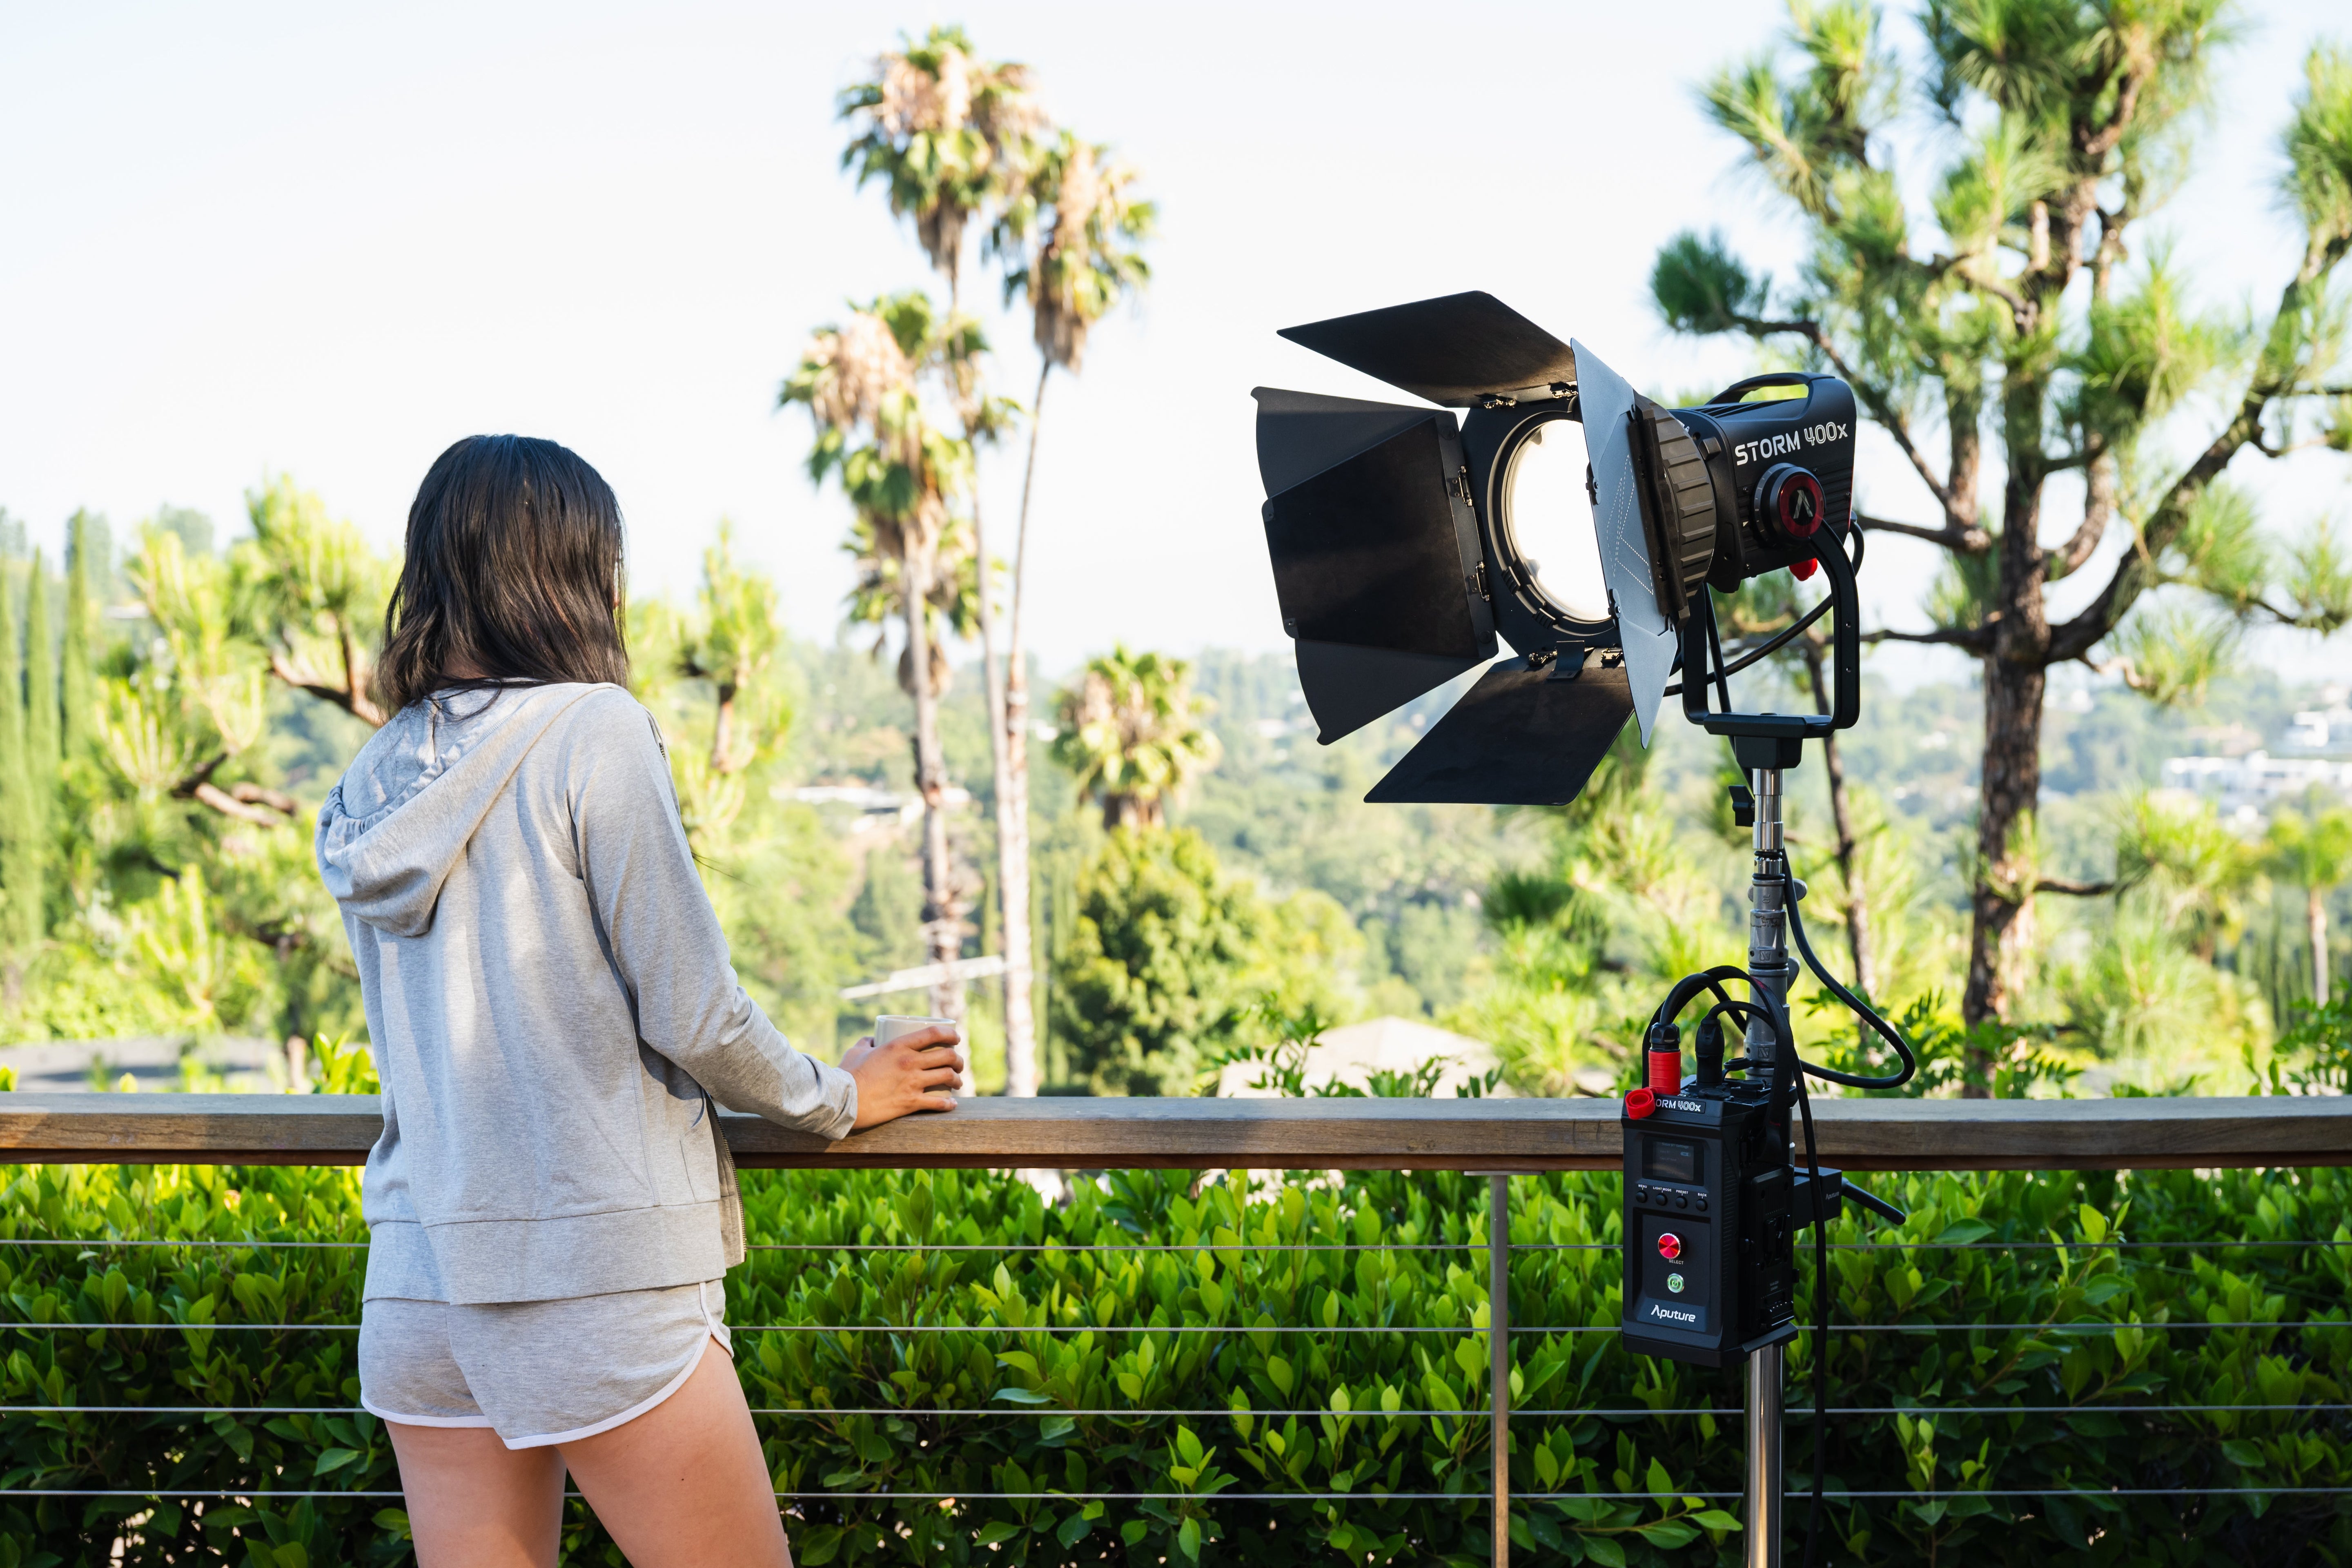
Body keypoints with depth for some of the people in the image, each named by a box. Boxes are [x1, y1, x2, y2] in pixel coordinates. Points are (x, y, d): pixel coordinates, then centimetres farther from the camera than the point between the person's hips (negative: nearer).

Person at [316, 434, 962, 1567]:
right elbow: (693, 1017, -10)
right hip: (593, 1280, -7)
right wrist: (841, 1097, 7)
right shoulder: (593, 730, -10)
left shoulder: (369, 789, 9)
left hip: (418, 1276, 7)